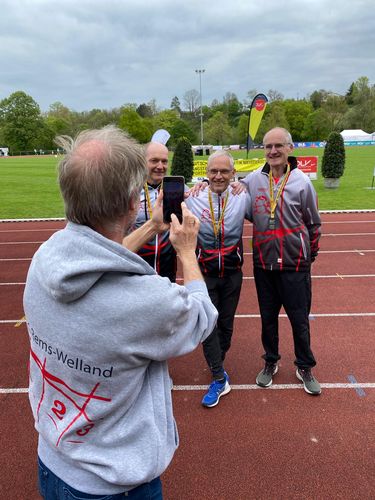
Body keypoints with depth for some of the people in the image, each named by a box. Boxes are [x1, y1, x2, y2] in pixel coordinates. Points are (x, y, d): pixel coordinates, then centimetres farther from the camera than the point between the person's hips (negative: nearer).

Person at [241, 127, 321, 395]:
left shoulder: (301, 181, -5)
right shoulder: (253, 180, -1)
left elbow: (314, 223, 4)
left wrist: (310, 254, 9)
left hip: (295, 264, -2)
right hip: (264, 262, 2)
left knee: (299, 318, 9)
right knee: (268, 316, 15)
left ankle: (305, 367, 31)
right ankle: (270, 362, 36)